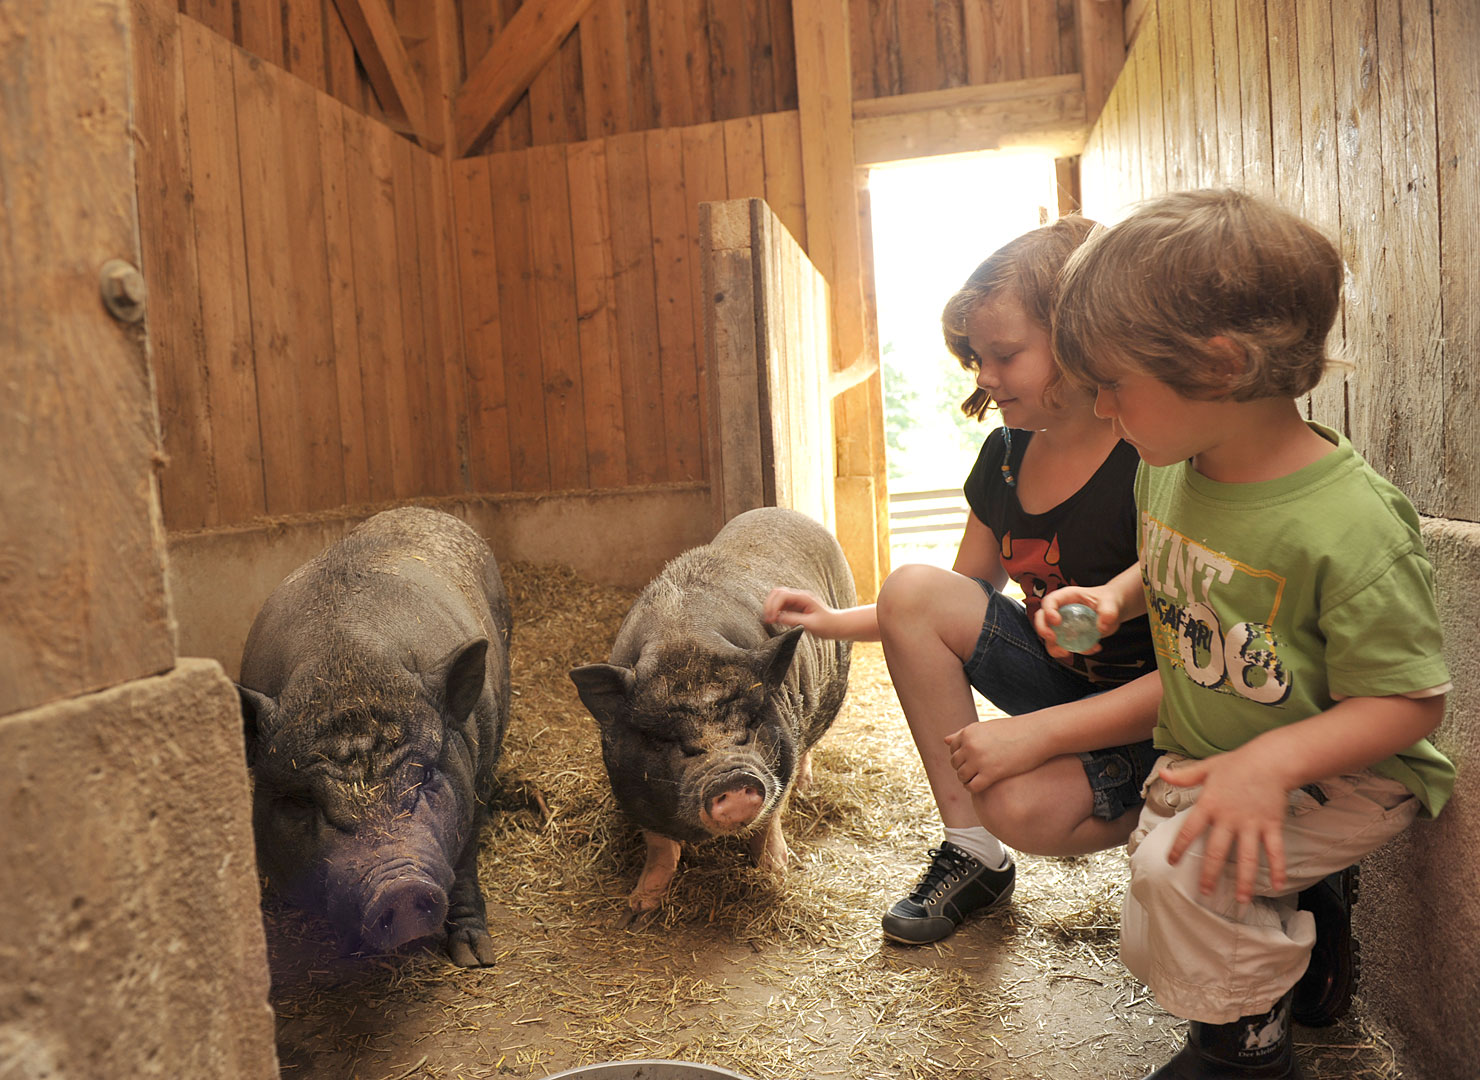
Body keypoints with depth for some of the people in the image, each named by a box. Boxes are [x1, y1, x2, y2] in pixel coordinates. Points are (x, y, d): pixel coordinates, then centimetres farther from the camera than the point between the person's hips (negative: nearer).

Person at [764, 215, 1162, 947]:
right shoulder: (1006, 455, -3)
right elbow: (955, 606, 8)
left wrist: (1041, 732, -31)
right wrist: (834, 622, -4)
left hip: (1145, 716, -6)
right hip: (1057, 679, 7)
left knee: (1027, 807, -33)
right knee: (910, 589, -16)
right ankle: (969, 853, -6)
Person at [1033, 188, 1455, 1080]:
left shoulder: (1349, 524, -31)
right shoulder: (1166, 471, -8)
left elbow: (1410, 702, -24)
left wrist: (1272, 761, -37)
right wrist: (1114, 598, -8)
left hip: (1346, 777, -7)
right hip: (1205, 764, 8)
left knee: (1183, 865, -27)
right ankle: (1311, 914, 36)